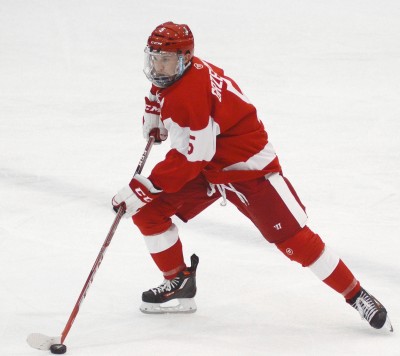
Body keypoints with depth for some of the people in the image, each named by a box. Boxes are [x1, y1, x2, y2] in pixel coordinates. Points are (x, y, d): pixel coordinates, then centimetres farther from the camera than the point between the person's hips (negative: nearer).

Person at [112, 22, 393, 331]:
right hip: (206, 169, 10)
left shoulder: (188, 95, -31)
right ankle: (180, 284, 11)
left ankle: (356, 295, 1)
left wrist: (144, 188, -29)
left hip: (249, 168, -9)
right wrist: (154, 111, 12)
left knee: (294, 238, -12)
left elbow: (189, 158, -31)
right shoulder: (176, 71, -3)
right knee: (147, 210, -2)